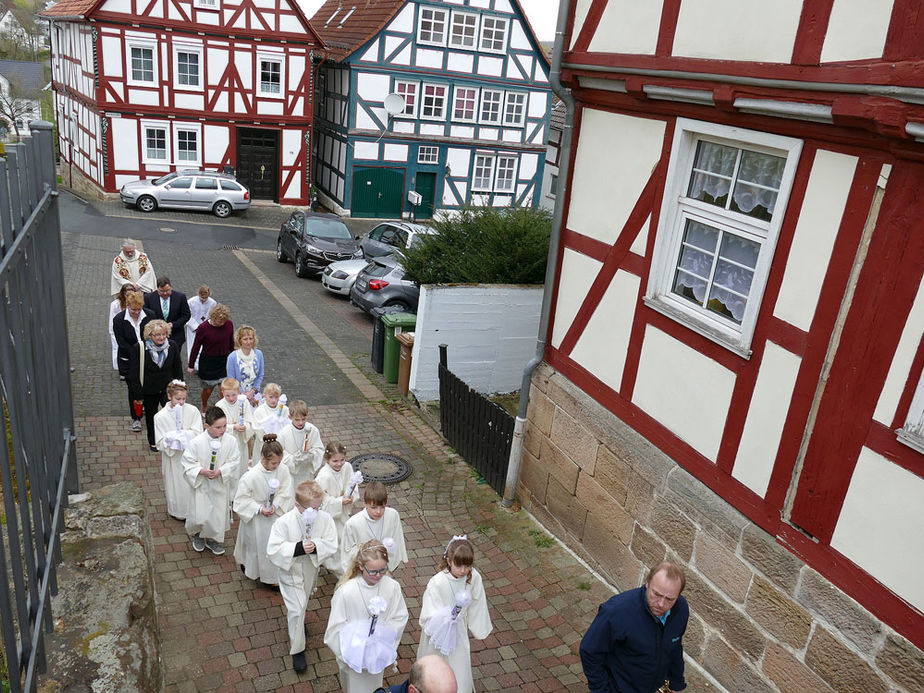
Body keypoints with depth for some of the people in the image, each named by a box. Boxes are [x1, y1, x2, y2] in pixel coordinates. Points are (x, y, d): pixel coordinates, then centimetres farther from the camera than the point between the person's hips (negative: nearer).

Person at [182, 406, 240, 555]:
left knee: (219, 512, 14)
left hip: (220, 484, 2)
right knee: (200, 517, 1)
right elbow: (188, 462, -11)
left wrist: (220, 471, -21)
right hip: (201, 484, -2)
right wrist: (201, 471, -25)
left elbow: (234, 462, -7)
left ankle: (213, 539, 40)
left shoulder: (230, 441, -15)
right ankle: (197, 535, 36)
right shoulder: (196, 442, -20)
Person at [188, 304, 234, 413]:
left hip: (224, 361, 2)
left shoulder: (229, 324, -8)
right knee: (208, 389, 13)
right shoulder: (203, 328, -17)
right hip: (208, 362, -2)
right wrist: (191, 365, 2)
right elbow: (196, 347, -6)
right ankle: (204, 408, 41)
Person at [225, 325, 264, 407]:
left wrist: (252, 391, -8)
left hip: (254, 395, 3)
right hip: (238, 395, -3)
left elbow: (260, 376, 3)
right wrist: (244, 394, -13)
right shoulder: (232, 357, -15)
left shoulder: (259, 354, -4)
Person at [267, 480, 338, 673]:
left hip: (311, 570, 4)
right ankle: (297, 650, 17)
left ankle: (293, 615, 60)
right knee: (296, 610, -1)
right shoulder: (284, 522, -27)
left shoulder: (324, 519, -18)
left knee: (301, 604, 28)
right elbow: (273, 550, -28)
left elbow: (332, 545, -16)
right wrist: (298, 548, -39)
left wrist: (316, 546, -35)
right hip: (291, 572, -4)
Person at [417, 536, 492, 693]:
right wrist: (445, 617, -45)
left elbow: (476, 606, -2)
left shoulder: (474, 578, -19)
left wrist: (477, 629, 11)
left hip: (459, 630, 3)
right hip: (439, 633, -3)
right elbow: (429, 618, -26)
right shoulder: (437, 583, -31)